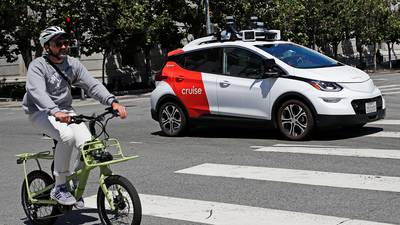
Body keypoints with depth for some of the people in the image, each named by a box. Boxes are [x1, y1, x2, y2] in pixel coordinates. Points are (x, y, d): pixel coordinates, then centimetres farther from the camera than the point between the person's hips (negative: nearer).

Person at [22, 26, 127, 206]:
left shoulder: (73, 64, 2)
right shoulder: (37, 66, -14)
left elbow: (92, 85, -6)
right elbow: (37, 92, -32)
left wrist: (112, 102, -24)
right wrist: (55, 112, -51)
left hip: (65, 111, 5)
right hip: (40, 112, -5)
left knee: (88, 144, -18)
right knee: (67, 136, -33)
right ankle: (59, 188, -20)